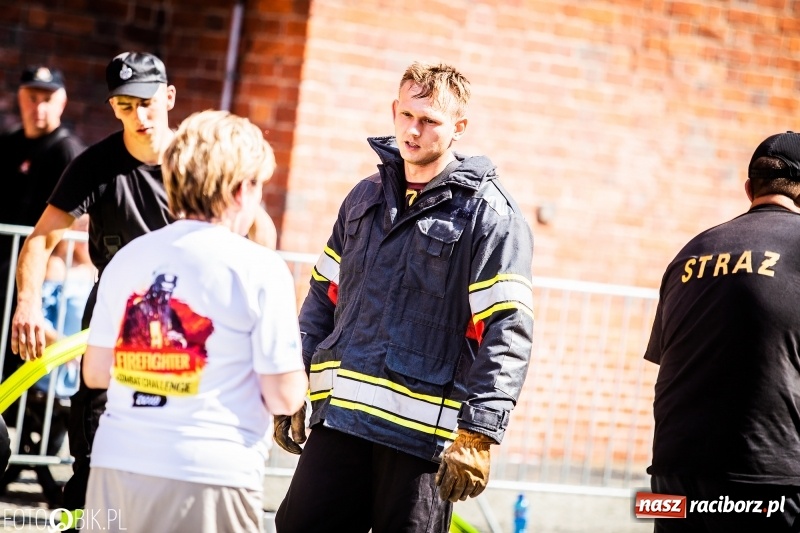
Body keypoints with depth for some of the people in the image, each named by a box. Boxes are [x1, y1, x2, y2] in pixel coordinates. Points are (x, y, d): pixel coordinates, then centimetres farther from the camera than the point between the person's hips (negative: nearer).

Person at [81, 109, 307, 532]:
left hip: (113, 469, 5)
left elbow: (95, 372, 14)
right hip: (207, 479, -5)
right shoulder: (260, 270, -7)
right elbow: (284, 398, -7)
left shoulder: (128, 257, 8)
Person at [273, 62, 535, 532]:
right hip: (338, 421, 5)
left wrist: (479, 434, -19)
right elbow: (324, 298, 20)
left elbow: (507, 333, -12)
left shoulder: (488, 213, -5)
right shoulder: (366, 197, 14)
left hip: (421, 434, -5)